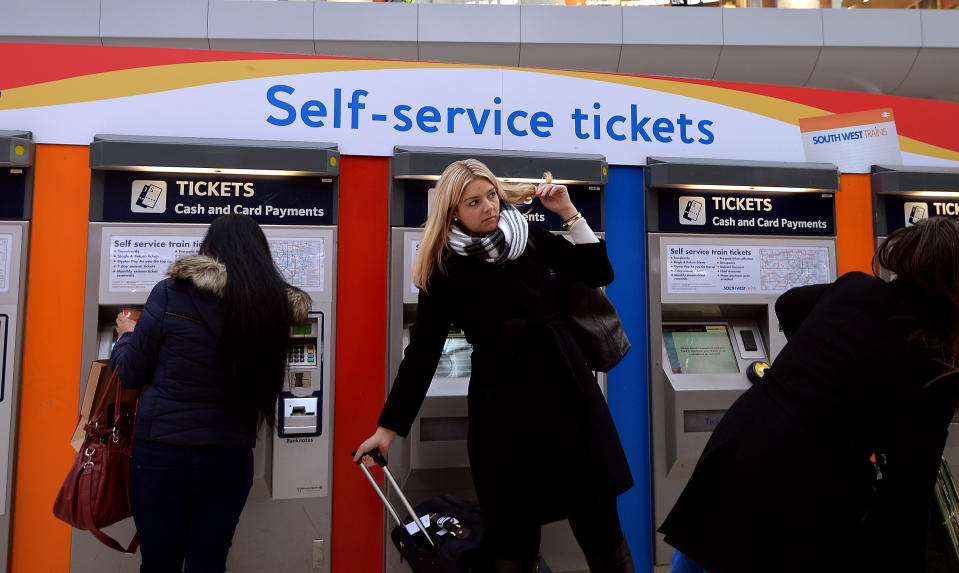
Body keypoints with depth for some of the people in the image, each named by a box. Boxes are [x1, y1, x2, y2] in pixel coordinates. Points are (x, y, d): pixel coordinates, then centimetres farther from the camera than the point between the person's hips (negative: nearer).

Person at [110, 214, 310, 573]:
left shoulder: (171, 294, -12)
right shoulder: (275, 306, -6)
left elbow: (131, 374, -3)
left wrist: (127, 336, 18)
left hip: (160, 454, -2)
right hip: (231, 459, 2)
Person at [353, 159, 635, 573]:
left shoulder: (529, 238, 7)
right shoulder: (445, 269, -2)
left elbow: (598, 273, 8)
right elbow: (422, 352, -2)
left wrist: (569, 213, 0)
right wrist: (388, 428, -3)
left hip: (565, 382, 3)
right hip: (503, 398, -3)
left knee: (600, 523, 7)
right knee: (513, 537, 4)